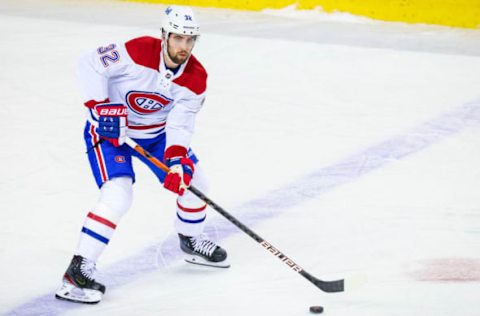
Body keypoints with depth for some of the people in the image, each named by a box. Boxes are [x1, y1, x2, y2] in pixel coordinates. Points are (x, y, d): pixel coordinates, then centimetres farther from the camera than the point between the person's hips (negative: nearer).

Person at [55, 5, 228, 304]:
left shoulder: (196, 78, -13)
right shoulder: (138, 52, -28)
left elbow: (180, 124, -15)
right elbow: (90, 64, -24)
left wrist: (178, 159, -30)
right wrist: (101, 106, -31)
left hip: (156, 131, 6)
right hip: (108, 127, -6)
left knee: (194, 180, 8)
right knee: (118, 196, -23)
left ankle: (192, 240, 37)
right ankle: (78, 272, -19)